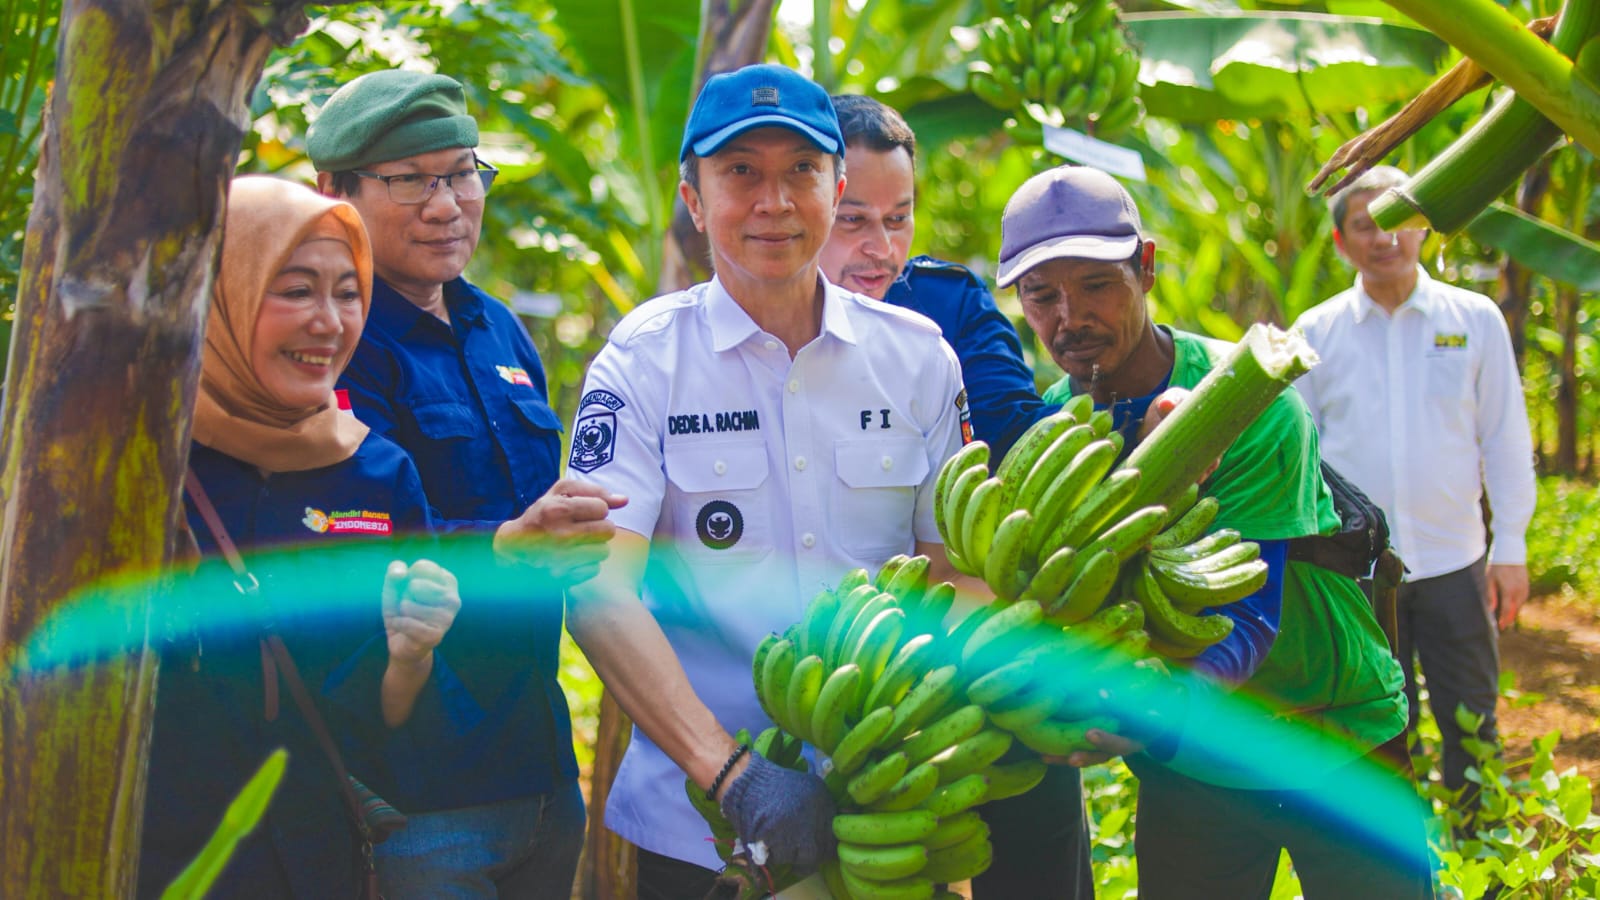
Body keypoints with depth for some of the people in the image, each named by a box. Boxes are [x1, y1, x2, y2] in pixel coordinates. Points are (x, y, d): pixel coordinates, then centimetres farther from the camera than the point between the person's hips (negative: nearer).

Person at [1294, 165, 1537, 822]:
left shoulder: (1475, 319, 1)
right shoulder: (1316, 332, 2)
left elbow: (1506, 439, 4)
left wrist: (1511, 546, 1)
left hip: (1455, 561, 0)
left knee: (1472, 728, 6)